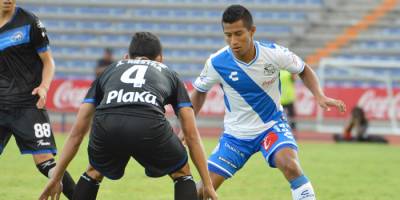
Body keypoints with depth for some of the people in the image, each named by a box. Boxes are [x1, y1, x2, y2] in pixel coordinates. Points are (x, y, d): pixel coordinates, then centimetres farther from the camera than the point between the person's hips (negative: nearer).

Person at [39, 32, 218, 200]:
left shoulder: (109, 71, 38)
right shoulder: (169, 74, 35)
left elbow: (77, 131, 35)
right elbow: (191, 134, 29)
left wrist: (56, 178, 40)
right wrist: (207, 184, 33)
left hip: (106, 125, 2)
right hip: (150, 126, -2)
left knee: (94, 172, 34)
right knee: (182, 173, 26)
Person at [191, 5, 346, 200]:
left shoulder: (274, 53, -20)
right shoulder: (216, 63, -18)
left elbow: (304, 70, 1)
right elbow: (199, 92, 3)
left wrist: (319, 96, -14)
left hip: (272, 125, -1)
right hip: (236, 132, 1)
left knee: (290, 165, -31)